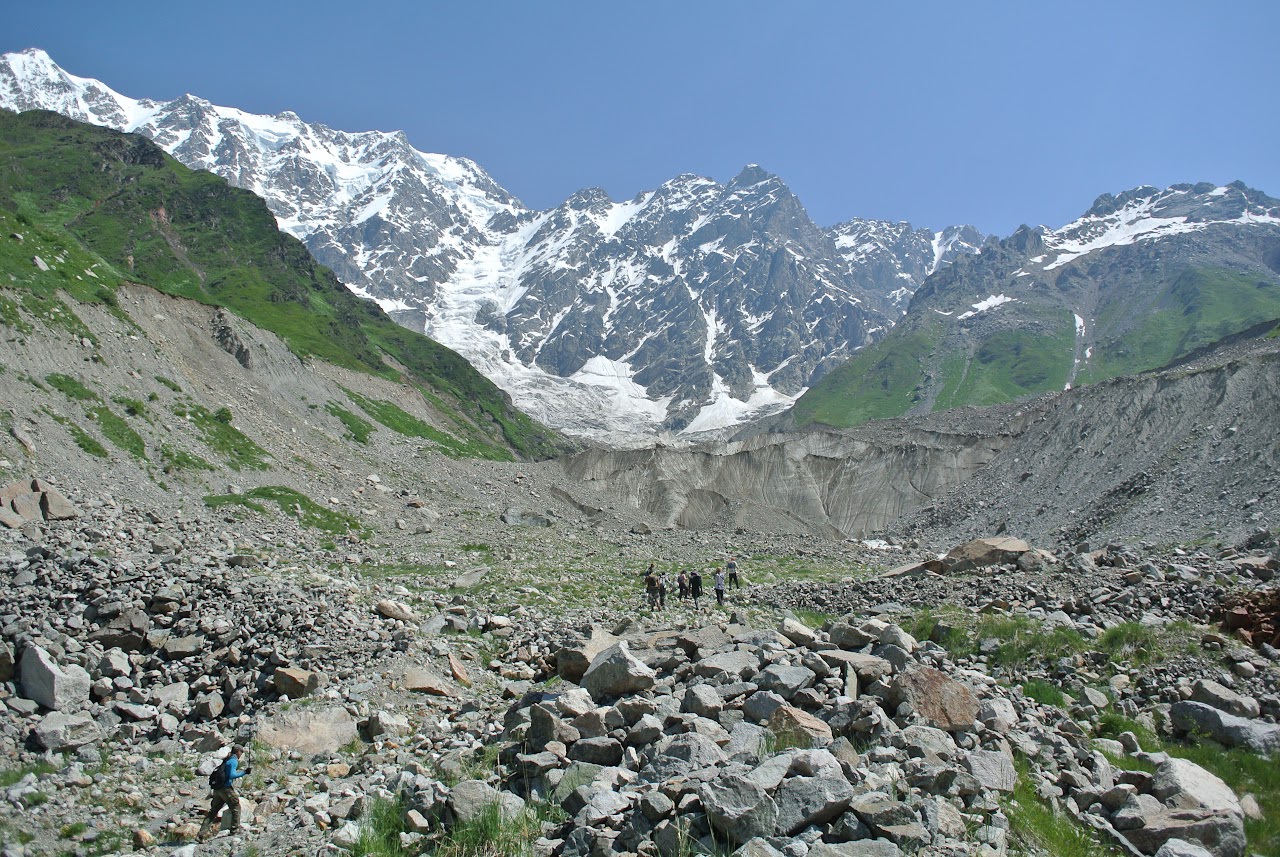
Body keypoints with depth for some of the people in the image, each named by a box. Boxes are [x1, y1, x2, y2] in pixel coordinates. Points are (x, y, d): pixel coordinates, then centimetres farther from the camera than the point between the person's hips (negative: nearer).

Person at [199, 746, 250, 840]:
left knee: (213, 810, 9)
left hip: (217, 789, 8)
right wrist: (244, 773, -15)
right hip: (226, 788, -8)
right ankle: (235, 828, 6)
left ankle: (203, 832, 2)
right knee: (236, 807, 6)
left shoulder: (226, 760, 19)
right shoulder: (234, 761, -7)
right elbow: (231, 775, -18)